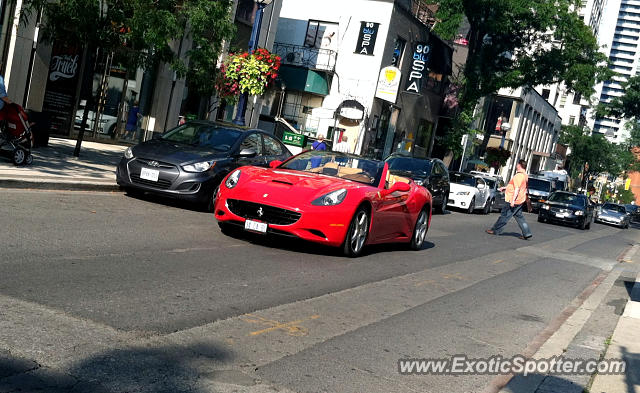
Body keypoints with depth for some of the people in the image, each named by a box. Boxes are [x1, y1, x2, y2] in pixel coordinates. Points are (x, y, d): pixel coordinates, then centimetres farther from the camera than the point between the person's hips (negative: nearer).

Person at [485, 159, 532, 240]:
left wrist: (513, 201, -26)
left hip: (515, 201, -9)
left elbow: (517, 189, -24)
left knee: (504, 215, -1)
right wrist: (504, 187, 31)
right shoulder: (525, 175, 14)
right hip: (520, 201, 9)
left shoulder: (519, 175, -18)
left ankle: (495, 230, 7)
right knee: (519, 217, 13)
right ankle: (527, 234, 12)